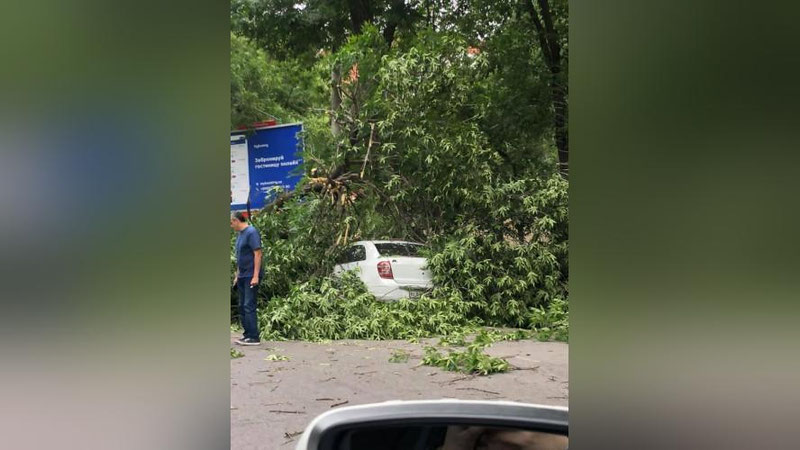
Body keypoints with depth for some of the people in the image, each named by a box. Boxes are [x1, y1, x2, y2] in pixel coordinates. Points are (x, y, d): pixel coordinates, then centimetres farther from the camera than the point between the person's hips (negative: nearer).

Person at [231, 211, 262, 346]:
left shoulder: (251, 232, -13)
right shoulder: (240, 234, 14)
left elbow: (258, 254, -17)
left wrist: (256, 276, -21)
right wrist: (237, 275, 20)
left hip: (251, 276, -9)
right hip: (242, 277, 9)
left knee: (249, 306, -9)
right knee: (242, 307, 11)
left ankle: (254, 337, -6)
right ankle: (247, 335, 17)